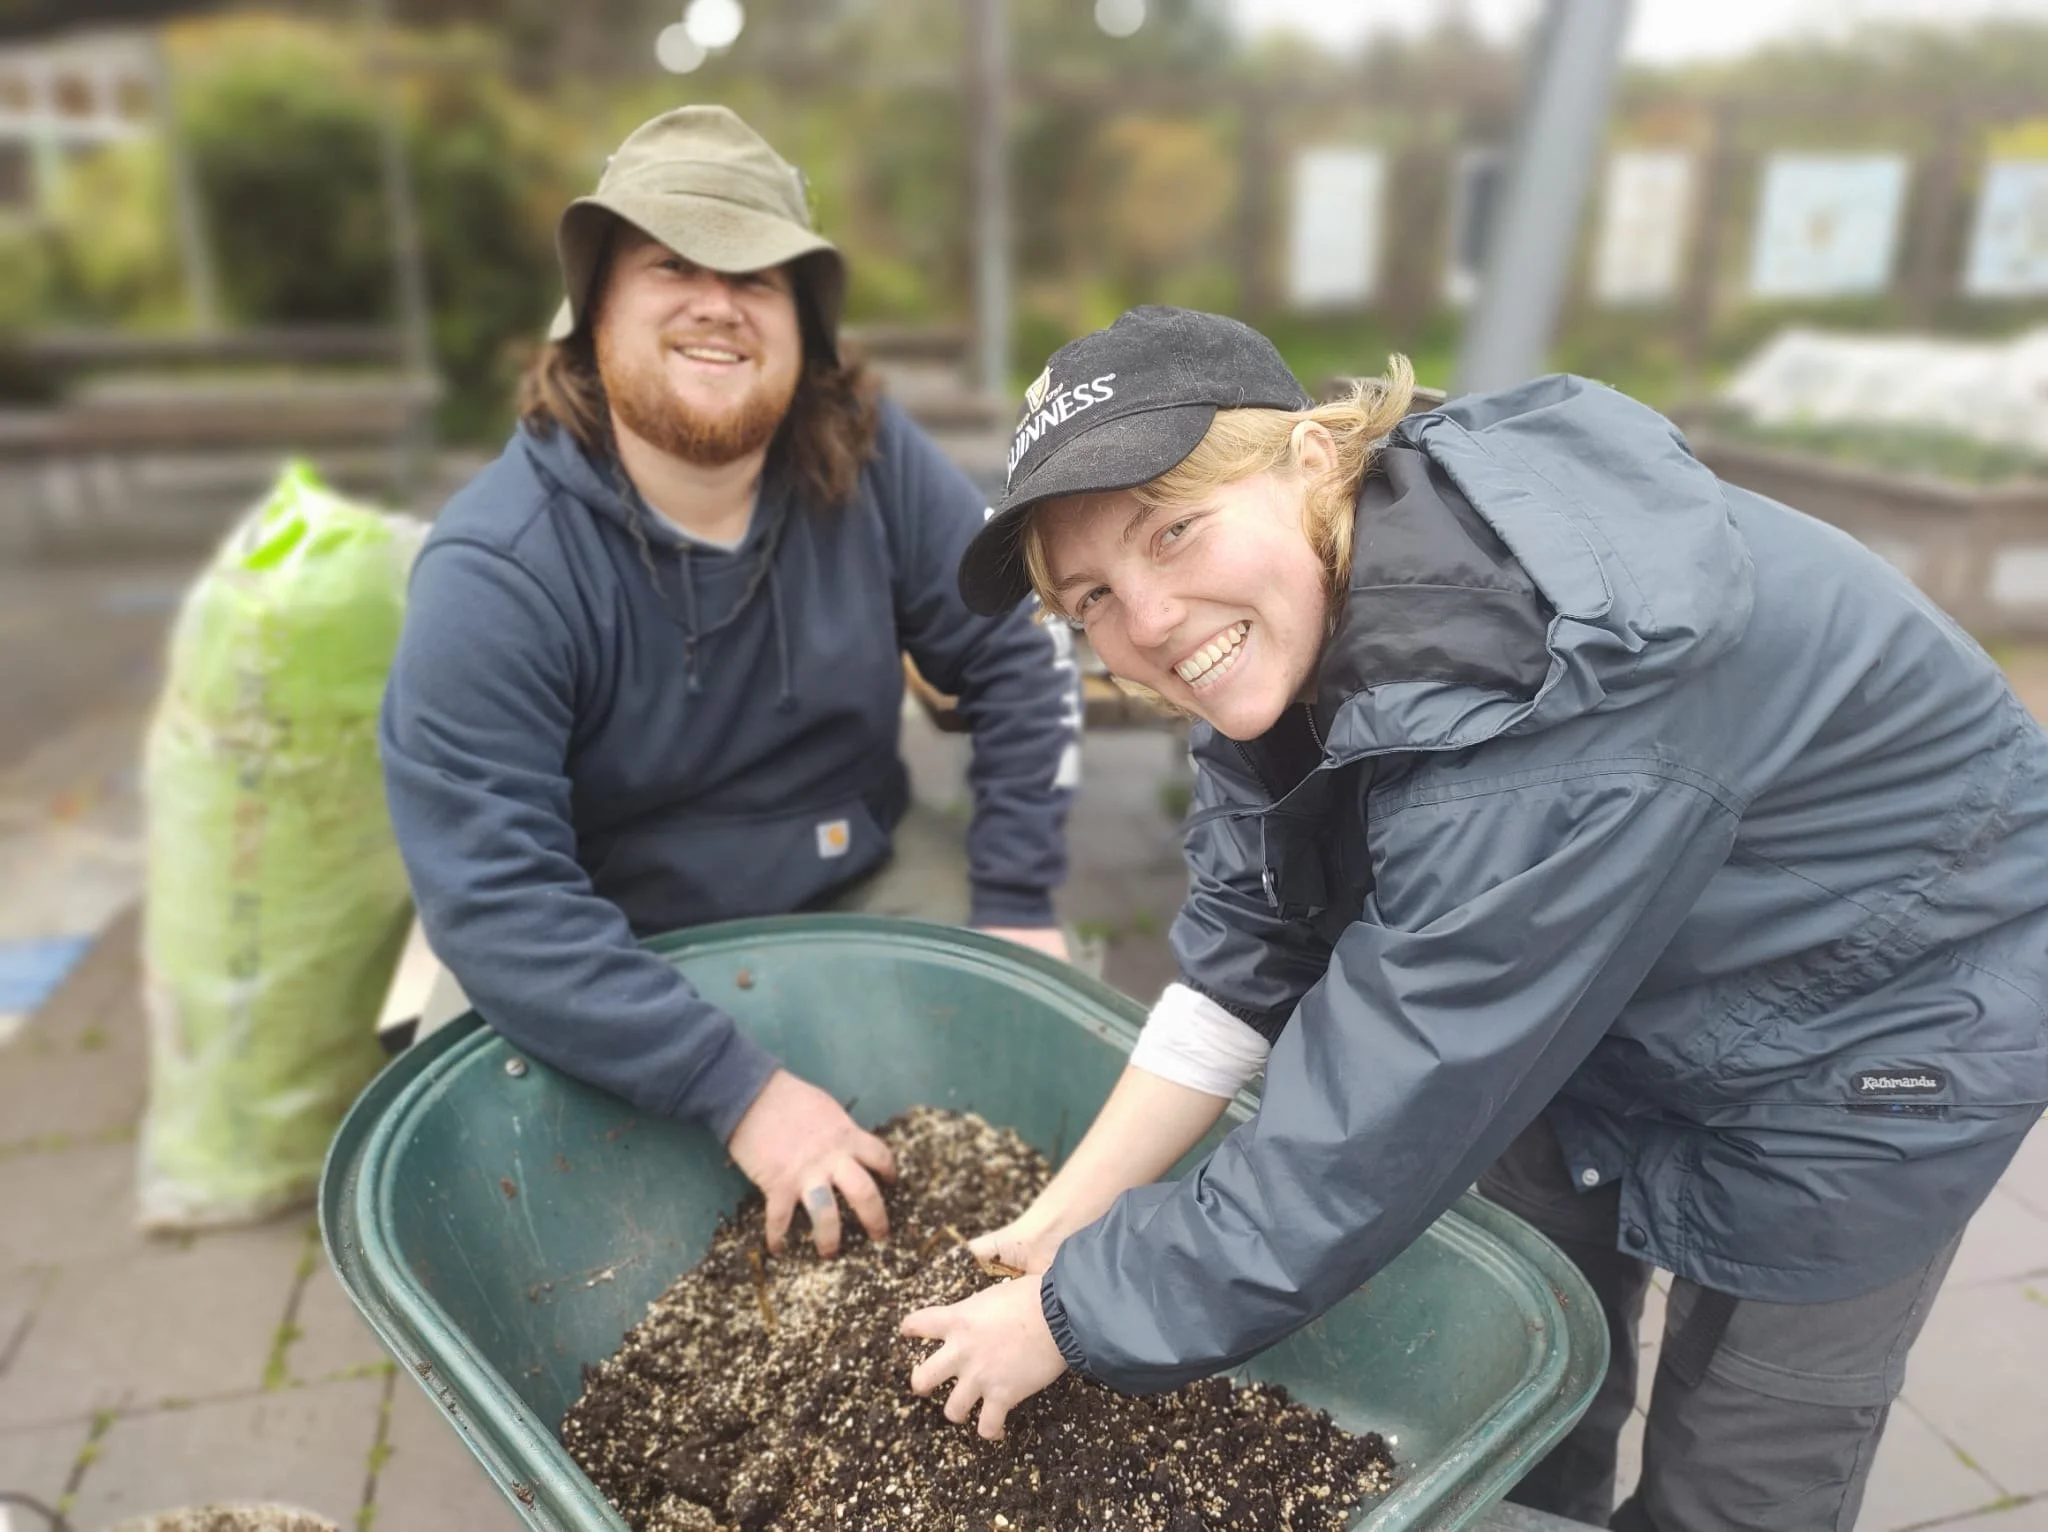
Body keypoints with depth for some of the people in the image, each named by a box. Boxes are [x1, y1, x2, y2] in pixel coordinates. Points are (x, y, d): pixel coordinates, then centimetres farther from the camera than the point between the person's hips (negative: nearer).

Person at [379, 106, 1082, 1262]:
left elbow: (1018, 655, -6)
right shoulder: (495, 575, -24)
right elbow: (494, 899, -29)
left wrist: (1015, 904, -11)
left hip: (861, 878, 3)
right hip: (620, 949, -2)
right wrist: (738, 1089, -34)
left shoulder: (868, 460, -14)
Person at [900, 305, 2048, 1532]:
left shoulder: (1536, 718, -40)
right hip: (1621, 1001, 6)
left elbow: (1365, 1141, -34)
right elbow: (1244, 962, -10)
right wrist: (1061, 1223, -11)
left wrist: (1073, 1315, -21)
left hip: (1878, 1020, -6)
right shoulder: (1286, 631, -16)